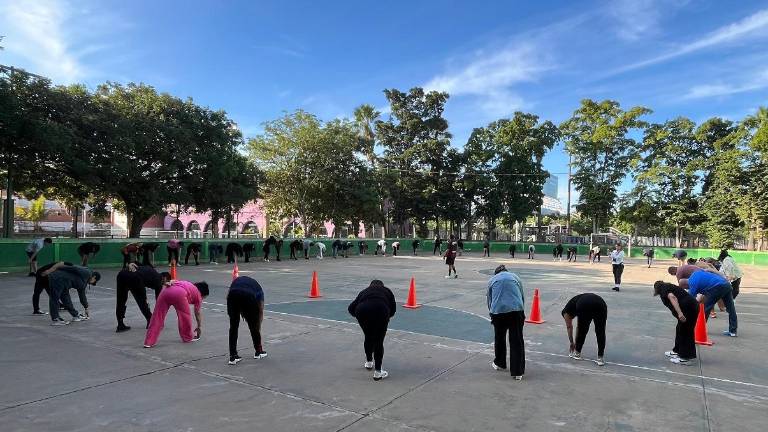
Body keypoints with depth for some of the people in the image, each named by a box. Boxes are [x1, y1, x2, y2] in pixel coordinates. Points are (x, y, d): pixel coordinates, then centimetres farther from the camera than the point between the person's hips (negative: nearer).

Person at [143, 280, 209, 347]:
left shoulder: (189, 286, 40)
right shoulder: (198, 293, 25)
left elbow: (173, 281, 24)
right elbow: (198, 313, 31)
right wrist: (199, 326, 41)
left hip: (165, 291, 5)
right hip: (179, 294, -5)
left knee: (157, 317, 7)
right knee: (185, 315, 16)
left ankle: (149, 342, 8)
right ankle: (188, 337, 29)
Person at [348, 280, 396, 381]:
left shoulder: (364, 291, 33)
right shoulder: (387, 291, 31)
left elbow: (351, 308, 25)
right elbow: (393, 308, 21)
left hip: (362, 311, 2)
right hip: (381, 310, -2)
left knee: (368, 338, 24)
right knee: (379, 341, 11)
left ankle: (369, 362, 40)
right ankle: (378, 372, 11)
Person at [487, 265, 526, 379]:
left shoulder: (492, 280, 22)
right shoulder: (515, 277, 24)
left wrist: (492, 315, 37)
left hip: (498, 310, 0)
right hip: (516, 309, 0)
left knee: (499, 338, 19)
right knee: (517, 340, 7)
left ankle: (499, 363, 35)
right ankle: (518, 372, 8)